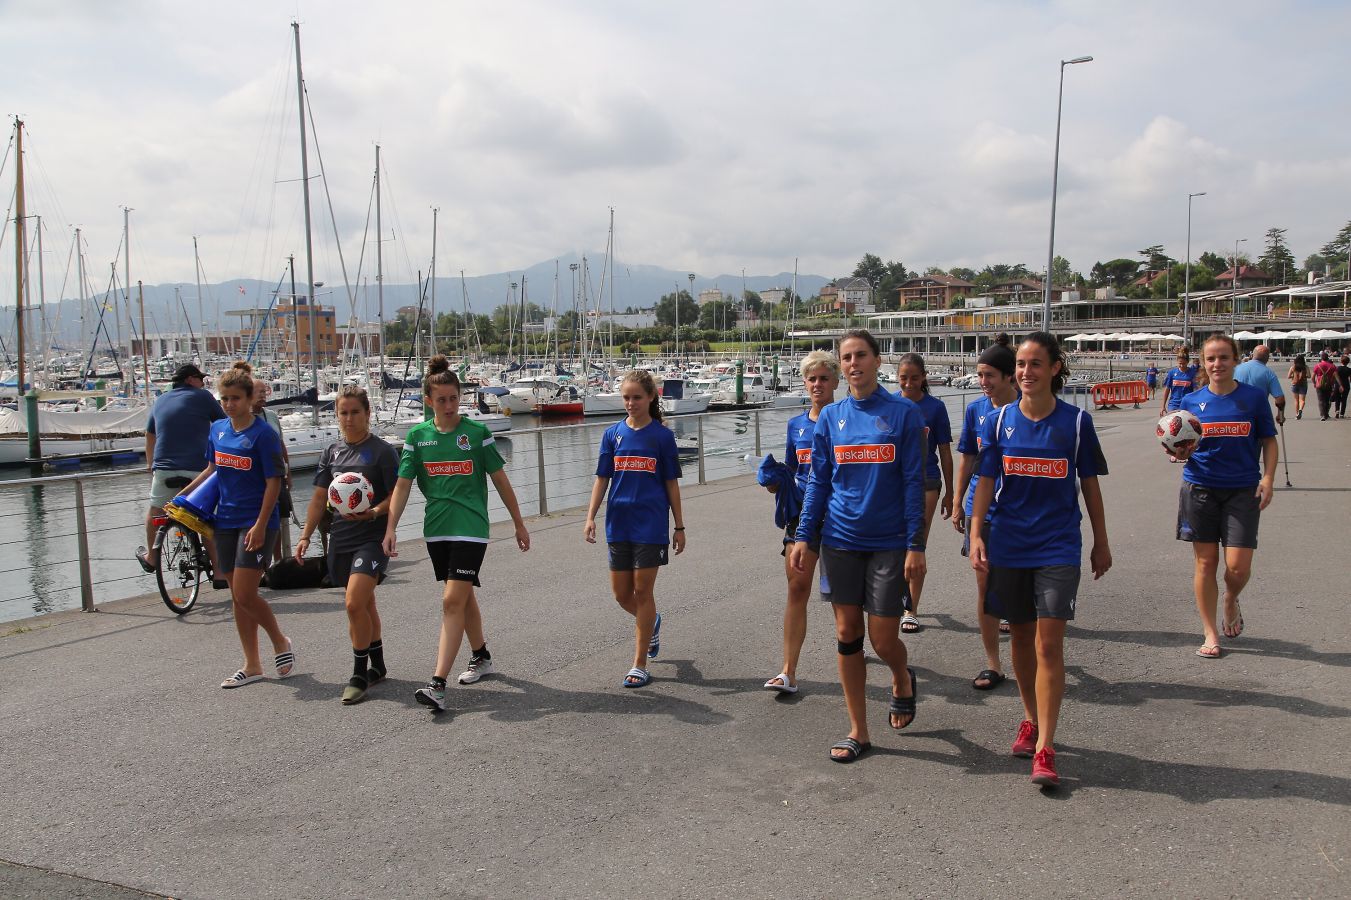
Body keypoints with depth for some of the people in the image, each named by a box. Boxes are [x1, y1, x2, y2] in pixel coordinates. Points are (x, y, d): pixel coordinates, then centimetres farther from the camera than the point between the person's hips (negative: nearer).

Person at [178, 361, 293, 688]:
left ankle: (281, 643, 14)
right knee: (237, 597, 10)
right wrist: (183, 495, 20)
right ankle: (252, 665, 20)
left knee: (245, 595, -11)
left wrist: (260, 525, -19)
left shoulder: (264, 434, -12)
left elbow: (274, 483, -14)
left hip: (256, 523, -7)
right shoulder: (217, 430, 7)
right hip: (226, 521, 7)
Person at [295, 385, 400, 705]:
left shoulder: (382, 451, -6)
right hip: (341, 538, 6)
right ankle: (377, 666, 31)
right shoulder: (332, 452, 10)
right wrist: (305, 535, 9)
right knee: (364, 604, 16)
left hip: (372, 538, -6)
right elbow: (320, 497, 14)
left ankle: (359, 674, -4)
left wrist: (375, 511, -27)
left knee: (355, 604, -17)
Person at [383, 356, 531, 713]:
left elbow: (500, 479, 2)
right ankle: (481, 657, 38)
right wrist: (390, 529, -6)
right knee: (463, 596, 18)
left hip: (470, 527, -4)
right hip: (436, 529, 4)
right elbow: (402, 485, 2)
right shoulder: (417, 436, 4)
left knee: (453, 601, -13)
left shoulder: (477, 432, -4)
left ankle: (438, 684, -15)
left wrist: (519, 524, 6)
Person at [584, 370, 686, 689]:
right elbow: (602, 478, 8)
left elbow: (671, 483, 2)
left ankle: (640, 665, 8)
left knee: (642, 591, -2)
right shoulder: (613, 434, 6)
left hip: (651, 523, -3)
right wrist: (590, 517, -1)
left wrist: (679, 526, 3)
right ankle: (651, 622, 41)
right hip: (618, 522, 4)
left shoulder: (662, 435, -1)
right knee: (621, 594, 8)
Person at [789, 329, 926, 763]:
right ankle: (858, 732, 18)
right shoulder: (830, 417, 5)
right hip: (841, 540, 3)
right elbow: (818, 481, 9)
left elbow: (913, 482, -5)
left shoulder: (904, 413, -4)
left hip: (889, 541, -3)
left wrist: (916, 544, -10)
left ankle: (903, 680, 35)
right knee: (847, 633, 6)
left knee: (883, 638, -1)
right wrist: (803, 536, 2)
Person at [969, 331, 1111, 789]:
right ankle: (1031, 720, 35)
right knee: (1020, 636, 14)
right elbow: (986, 481, 2)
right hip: (1009, 545, 3)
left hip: (1058, 546, -2)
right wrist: (976, 534, -7)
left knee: (1048, 643, -8)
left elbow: (1090, 484, 4)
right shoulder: (1000, 420, 2)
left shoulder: (1076, 421, -3)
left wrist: (1101, 543, 9)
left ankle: (1044, 748, -3)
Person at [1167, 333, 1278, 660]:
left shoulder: (1254, 397, 0)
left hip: (1242, 490, -1)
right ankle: (1210, 634, 18)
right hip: (1200, 489, 1)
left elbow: (1269, 441, 6)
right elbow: (1183, 449, 8)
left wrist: (1268, 477, -7)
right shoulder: (1191, 401, 3)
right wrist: (1181, 453, -15)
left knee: (1238, 566, -7)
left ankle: (1231, 601, 29)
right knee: (1206, 562, 5)